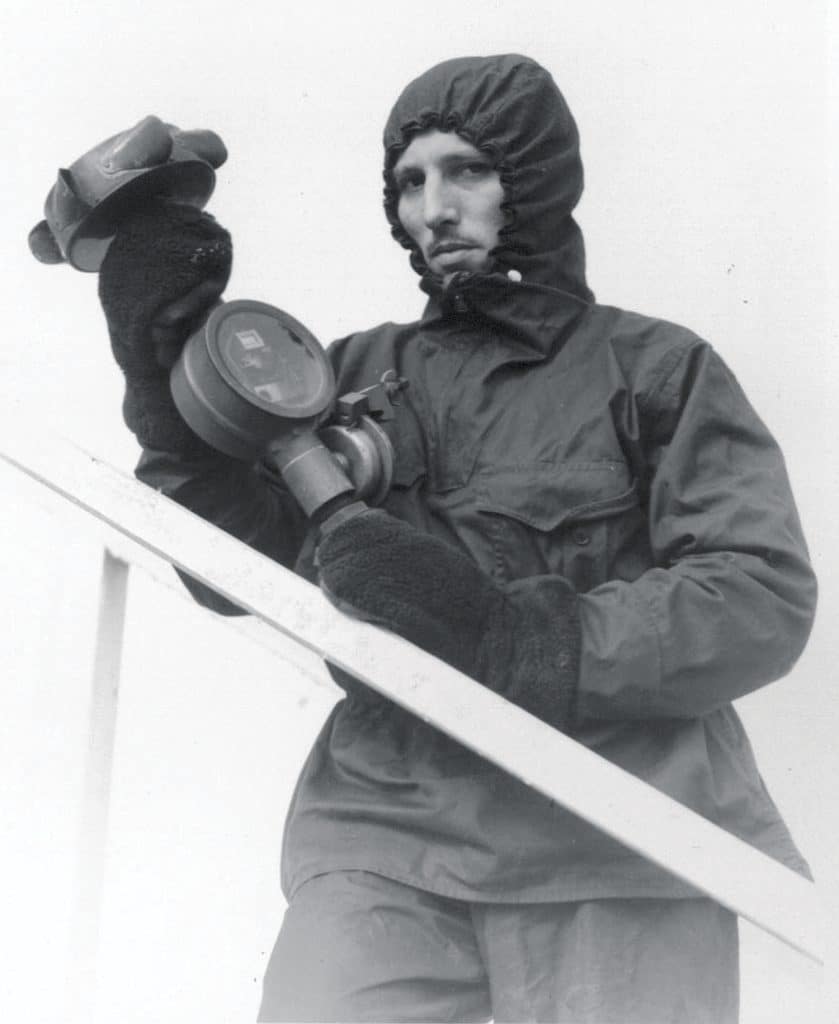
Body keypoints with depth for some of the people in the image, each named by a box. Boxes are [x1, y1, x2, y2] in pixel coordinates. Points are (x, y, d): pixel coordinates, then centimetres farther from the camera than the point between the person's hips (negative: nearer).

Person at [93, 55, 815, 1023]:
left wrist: (513, 638, -18)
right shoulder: (361, 371, 17)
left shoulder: (654, 367, 8)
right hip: (385, 826, 2)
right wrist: (166, 371, -7)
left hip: (613, 838, -1)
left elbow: (766, 600, -5)